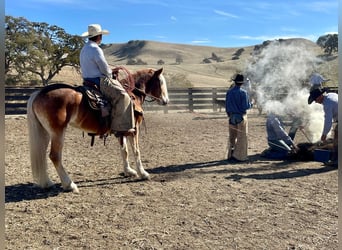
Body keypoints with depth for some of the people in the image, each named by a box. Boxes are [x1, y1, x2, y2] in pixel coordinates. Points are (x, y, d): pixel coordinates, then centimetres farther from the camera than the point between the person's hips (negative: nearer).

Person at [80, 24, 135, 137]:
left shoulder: (84, 49, 17)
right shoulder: (96, 49, -16)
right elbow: (105, 69, -18)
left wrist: (108, 72, 16)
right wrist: (111, 73, 5)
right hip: (99, 81, -11)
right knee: (123, 96, -18)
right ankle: (120, 128, -26)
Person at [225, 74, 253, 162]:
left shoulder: (229, 92, 3)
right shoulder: (243, 92, -12)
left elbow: (227, 106, 8)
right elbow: (246, 106, -13)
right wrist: (251, 104, 7)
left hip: (232, 117, 5)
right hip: (241, 116, -5)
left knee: (232, 137, 14)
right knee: (242, 137, 3)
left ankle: (230, 155, 19)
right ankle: (239, 156, 3)